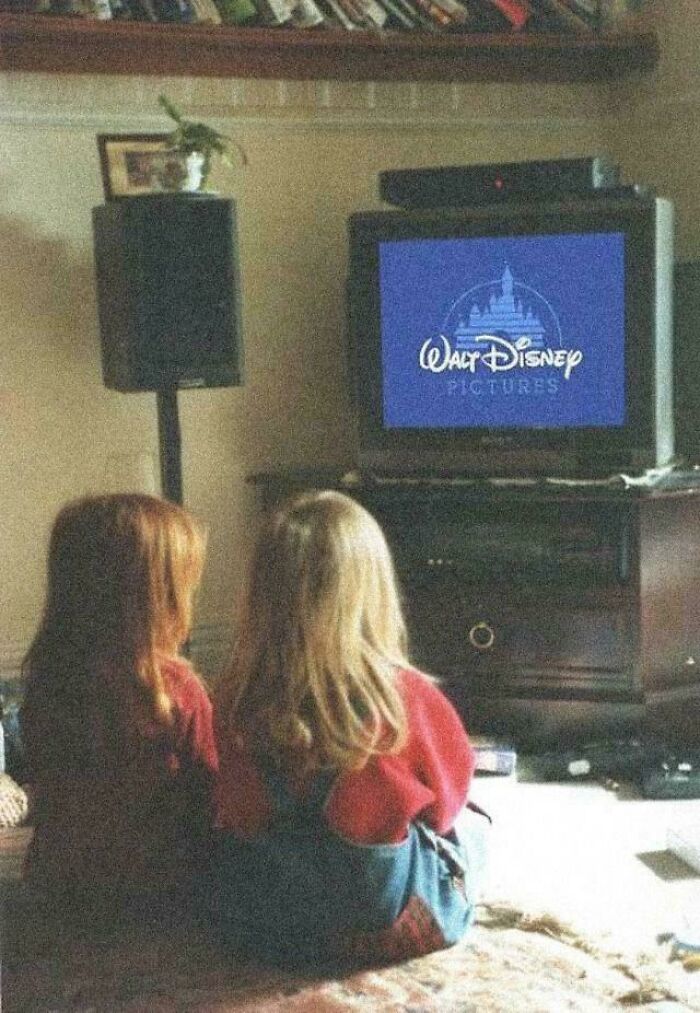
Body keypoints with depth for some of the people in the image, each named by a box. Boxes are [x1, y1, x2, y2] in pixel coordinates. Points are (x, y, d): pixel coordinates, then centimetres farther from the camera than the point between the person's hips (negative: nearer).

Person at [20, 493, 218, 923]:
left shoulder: (43, 681, -9)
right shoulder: (178, 689, -23)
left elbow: (43, 794, 4)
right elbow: (209, 800, -10)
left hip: (56, 882, 5)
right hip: (150, 884, -5)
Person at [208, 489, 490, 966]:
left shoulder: (235, 698, -15)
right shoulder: (407, 696, -21)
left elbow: (231, 811, 2)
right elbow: (448, 795, -2)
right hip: (389, 924, -4)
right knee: (471, 820, 25)